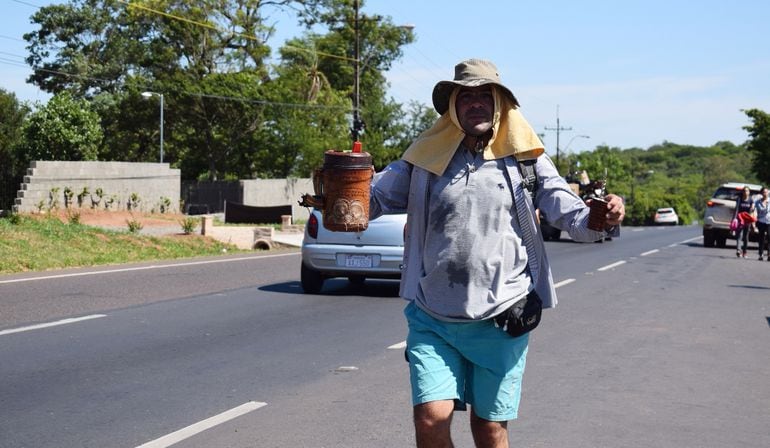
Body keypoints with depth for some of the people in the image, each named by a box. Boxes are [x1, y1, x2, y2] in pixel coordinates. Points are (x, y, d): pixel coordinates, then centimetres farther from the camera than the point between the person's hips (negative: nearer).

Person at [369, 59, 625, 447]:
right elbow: (372, 198, 1)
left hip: (501, 321, 0)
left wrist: (603, 220, -25)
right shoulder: (426, 159, 6)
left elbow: (573, 216, -2)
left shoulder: (525, 161, 4)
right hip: (432, 320, 0)